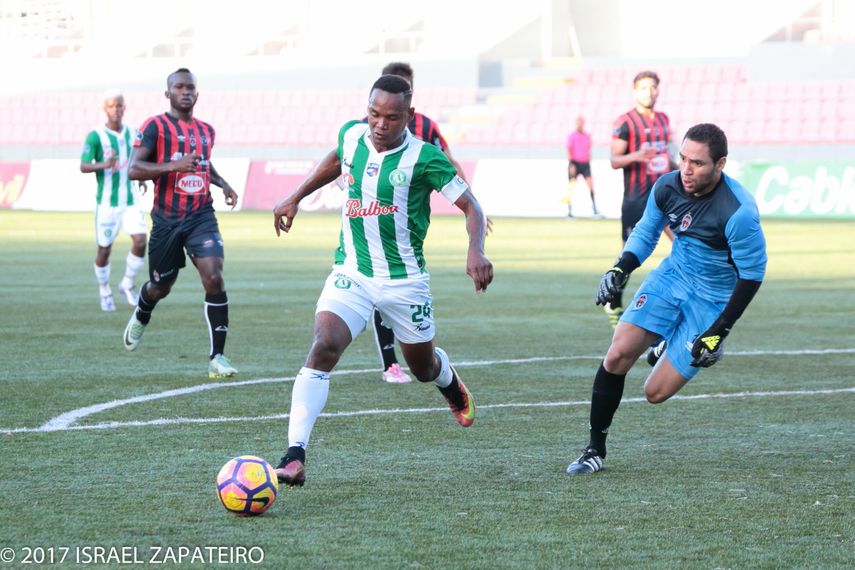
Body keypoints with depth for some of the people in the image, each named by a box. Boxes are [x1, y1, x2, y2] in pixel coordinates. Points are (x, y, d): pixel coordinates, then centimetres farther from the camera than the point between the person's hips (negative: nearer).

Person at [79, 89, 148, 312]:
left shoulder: (133, 134, 5)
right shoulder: (95, 136, -10)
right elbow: (83, 166, -19)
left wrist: (141, 177, 2)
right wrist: (103, 165, -38)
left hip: (131, 200, 3)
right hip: (107, 202, -3)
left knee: (140, 242, -12)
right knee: (104, 250, 3)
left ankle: (127, 284, 10)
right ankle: (105, 293, 25)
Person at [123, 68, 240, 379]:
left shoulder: (206, 130, 12)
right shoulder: (156, 126, -5)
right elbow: (133, 169, -15)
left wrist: (222, 183, 13)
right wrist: (174, 166, -26)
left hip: (202, 216, 3)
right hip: (167, 220, -3)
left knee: (214, 279, -17)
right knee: (161, 287, 12)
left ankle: (217, 357, -13)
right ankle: (141, 317, 50)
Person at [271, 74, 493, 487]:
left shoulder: (423, 157, -14)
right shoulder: (351, 136, -2)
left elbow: (470, 205, -10)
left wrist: (476, 252, -27)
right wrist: (295, 198, 24)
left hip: (404, 280, -2)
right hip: (351, 274, 2)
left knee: (423, 367, 17)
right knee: (322, 349, -22)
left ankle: (451, 384, 59)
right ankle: (294, 457, -29)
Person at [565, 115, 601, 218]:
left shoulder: (587, 136, 12)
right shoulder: (572, 136, -3)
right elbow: (568, 151, -8)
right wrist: (571, 164, -16)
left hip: (585, 164, 4)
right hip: (575, 163, -4)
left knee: (591, 184, -8)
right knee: (571, 187, 0)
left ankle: (595, 210, -10)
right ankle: (570, 211, 7)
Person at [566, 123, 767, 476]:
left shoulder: (739, 212, -27)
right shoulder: (668, 187, -11)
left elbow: (752, 274, -17)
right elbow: (646, 232, 10)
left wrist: (719, 332, -18)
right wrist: (621, 269, -8)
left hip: (713, 299, -4)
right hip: (672, 275, 4)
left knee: (656, 393, -6)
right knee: (617, 356, -15)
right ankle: (595, 450, -1)